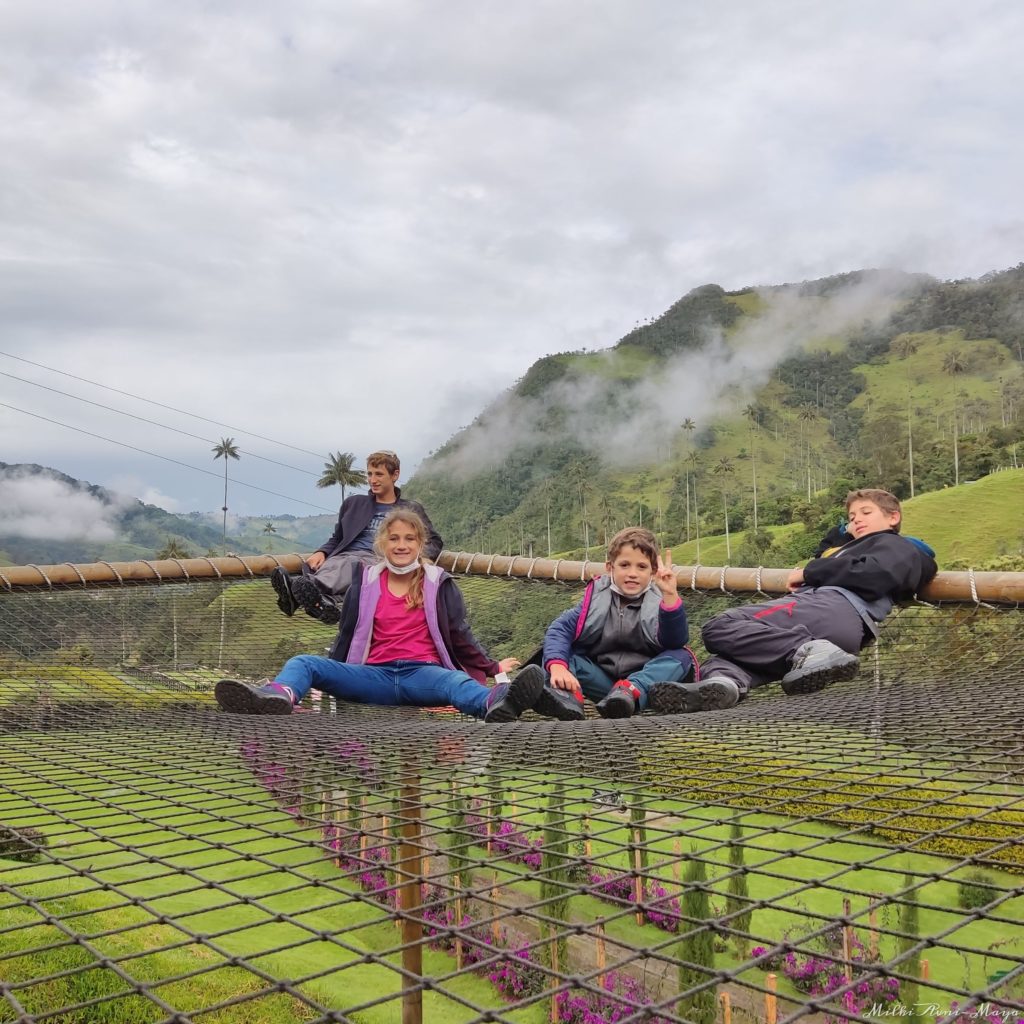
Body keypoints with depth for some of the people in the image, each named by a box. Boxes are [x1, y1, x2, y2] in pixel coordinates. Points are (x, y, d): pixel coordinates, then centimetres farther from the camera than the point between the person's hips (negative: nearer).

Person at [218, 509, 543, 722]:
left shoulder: (439, 583, 11)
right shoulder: (366, 583, 15)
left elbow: (459, 634, 12)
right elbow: (346, 637, 21)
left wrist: (492, 667, 5)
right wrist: (323, 677, 21)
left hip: (424, 673, -2)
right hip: (376, 675, 2)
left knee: (457, 681, -39)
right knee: (304, 662, -24)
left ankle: (496, 702, -74)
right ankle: (278, 694, -60)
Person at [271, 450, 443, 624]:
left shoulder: (412, 509, 23)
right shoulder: (353, 503, 31)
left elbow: (434, 542, 16)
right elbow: (336, 539, 32)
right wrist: (321, 552, 7)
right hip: (345, 556, 3)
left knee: (353, 564, -40)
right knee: (331, 564, -37)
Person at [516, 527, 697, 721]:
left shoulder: (659, 602, -5)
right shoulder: (597, 597, -1)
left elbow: (676, 641, -24)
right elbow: (560, 628, -13)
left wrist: (671, 596, -39)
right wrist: (557, 666, -33)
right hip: (601, 678, 2)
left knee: (681, 657, -24)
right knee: (558, 652, -14)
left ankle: (631, 691, -45)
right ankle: (569, 694, -45)